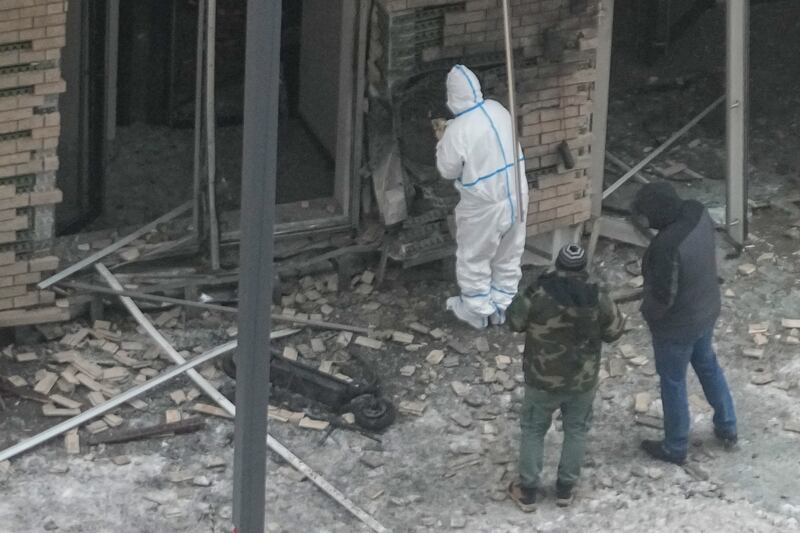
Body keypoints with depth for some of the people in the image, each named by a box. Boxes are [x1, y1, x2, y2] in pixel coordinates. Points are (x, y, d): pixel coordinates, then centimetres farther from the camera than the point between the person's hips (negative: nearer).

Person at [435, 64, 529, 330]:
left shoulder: (457, 131, -24)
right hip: (516, 195, 6)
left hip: (484, 205, -6)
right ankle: (500, 306, 36)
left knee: (474, 259, 16)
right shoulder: (498, 110, -4)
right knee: (508, 256, 21)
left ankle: (477, 310, 31)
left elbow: (448, 170, -10)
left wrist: (443, 140, 3)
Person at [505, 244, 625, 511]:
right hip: (583, 378, 2)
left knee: (533, 429, 18)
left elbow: (514, 321, -7)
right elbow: (614, 331, -3)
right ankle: (565, 488, 33)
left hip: (543, 379, -2)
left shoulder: (538, 293, -23)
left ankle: (527, 491, 25)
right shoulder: (597, 296, -17)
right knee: (576, 429, 23)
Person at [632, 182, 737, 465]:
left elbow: (662, 296, -28)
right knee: (707, 365, 30)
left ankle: (675, 448, 33)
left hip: (677, 325, -8)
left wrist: (647, 311, -7)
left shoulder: (668, 246, -38)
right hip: (707, 309, 8)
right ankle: (727, 428, 46)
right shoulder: (698, 213, -14)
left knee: (673, 383, 15)